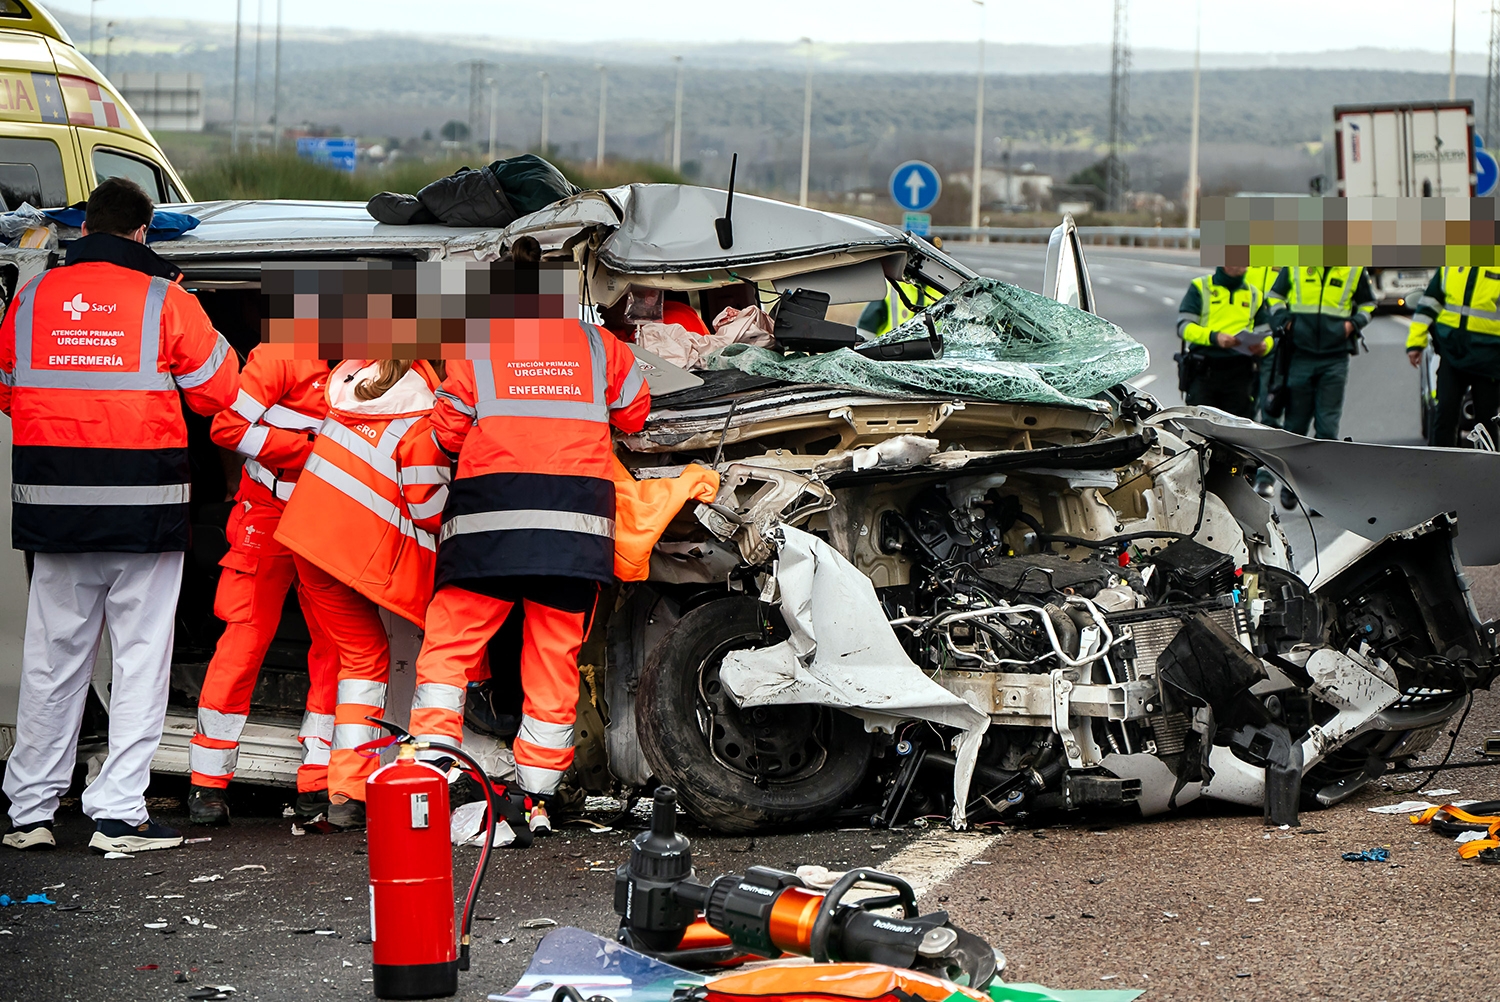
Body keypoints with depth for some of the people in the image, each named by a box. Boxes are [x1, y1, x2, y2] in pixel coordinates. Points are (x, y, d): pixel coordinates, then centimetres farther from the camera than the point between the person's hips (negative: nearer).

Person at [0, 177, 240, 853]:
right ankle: (118, 813, 0)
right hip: (144, 506, -3)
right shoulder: (166, 301, -6)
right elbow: (218, 392, 0)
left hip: (54, 506, 3)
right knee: (140, 658, 3)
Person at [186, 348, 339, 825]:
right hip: (268, 514, -5)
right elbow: (229, 426, -15)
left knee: (337, 645, -2)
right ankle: (208, 784, 4)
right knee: (245, 641, -5)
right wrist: (309, 446, -19)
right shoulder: (284, 355, -14)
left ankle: (318, 786, 4)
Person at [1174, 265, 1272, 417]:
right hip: (1203, 370, -3)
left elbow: (1267, 332, 21)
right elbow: (1183, 326, -5)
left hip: (1239, 374, 3)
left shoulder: (1255, 295, 17)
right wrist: (1214, 337, -23)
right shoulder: (1200, 287, 5)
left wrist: (1263, 346, -5)